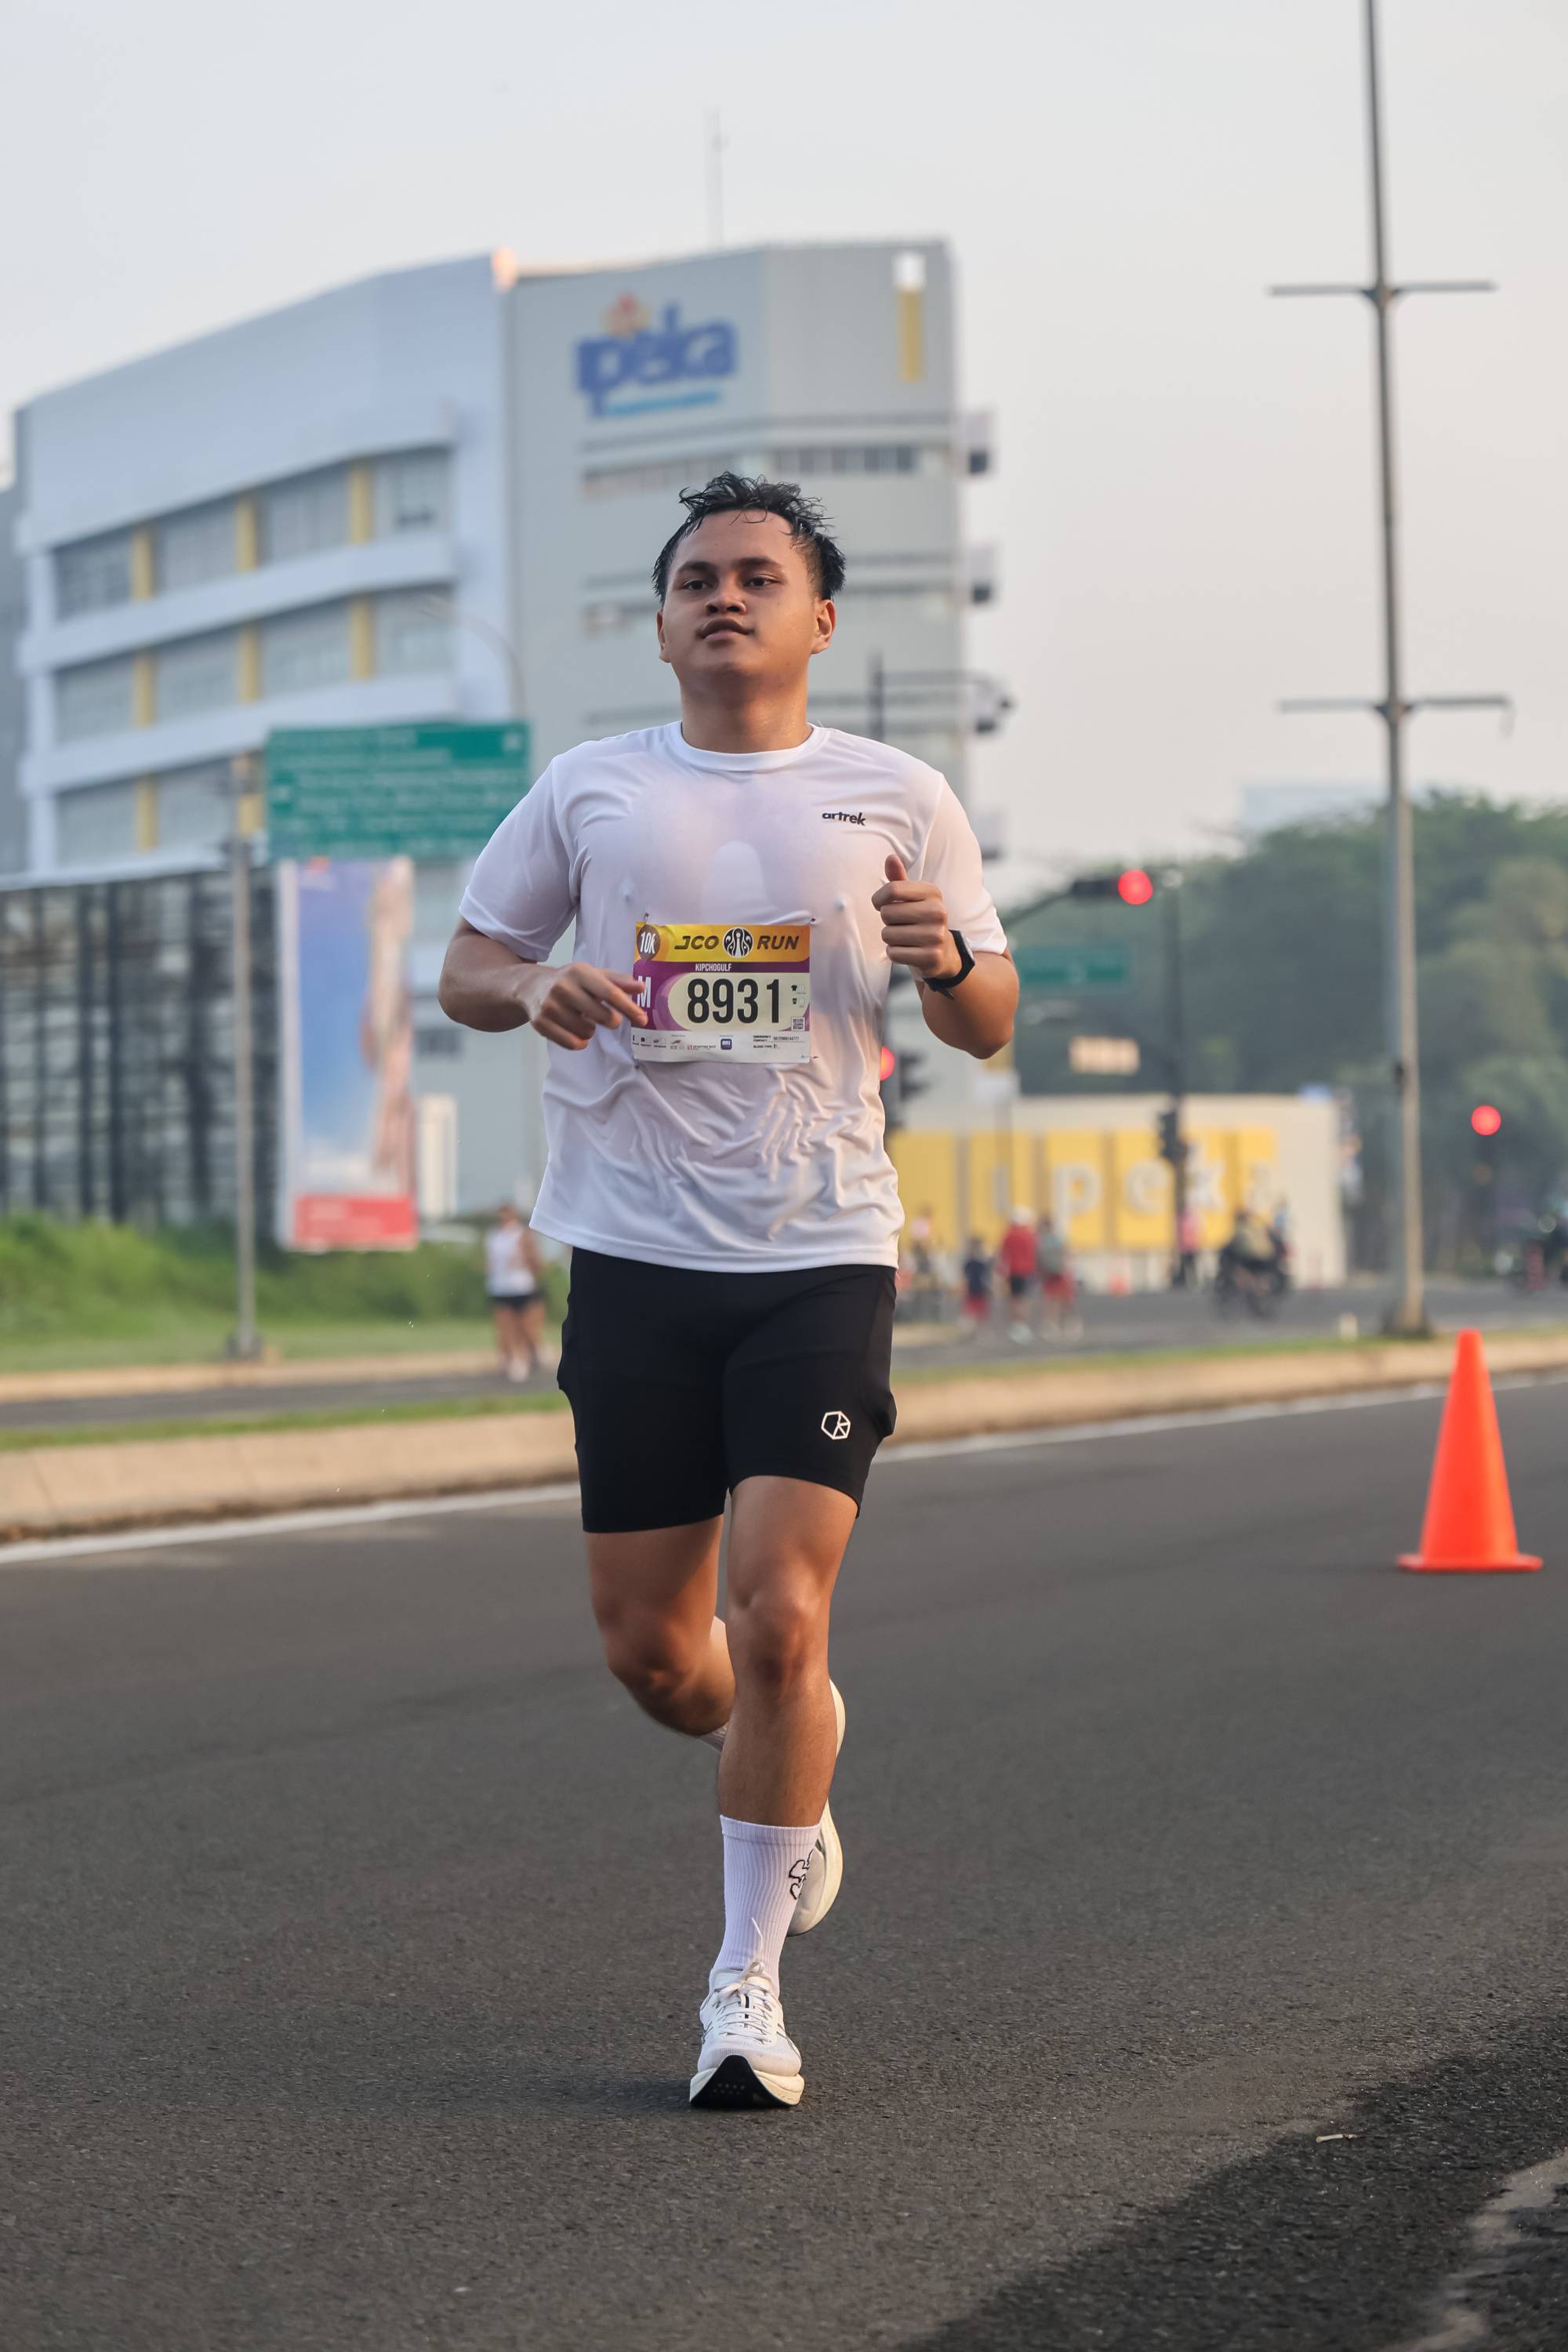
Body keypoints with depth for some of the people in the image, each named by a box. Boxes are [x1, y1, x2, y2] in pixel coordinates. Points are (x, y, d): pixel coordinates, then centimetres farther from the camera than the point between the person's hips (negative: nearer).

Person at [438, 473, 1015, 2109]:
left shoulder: (898, 800, 5)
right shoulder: (589, 792, 7)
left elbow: (989, 1027, 11)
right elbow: (467, 963, 13)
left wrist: (945, 957, -12)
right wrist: (535, 989, -10)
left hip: (822, 1254, -2)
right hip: (636, 1254, 2)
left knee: (778, 1616, -13)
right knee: (649, 1650, 4)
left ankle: (747, 1989, 0)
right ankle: (795, 1757, 39)